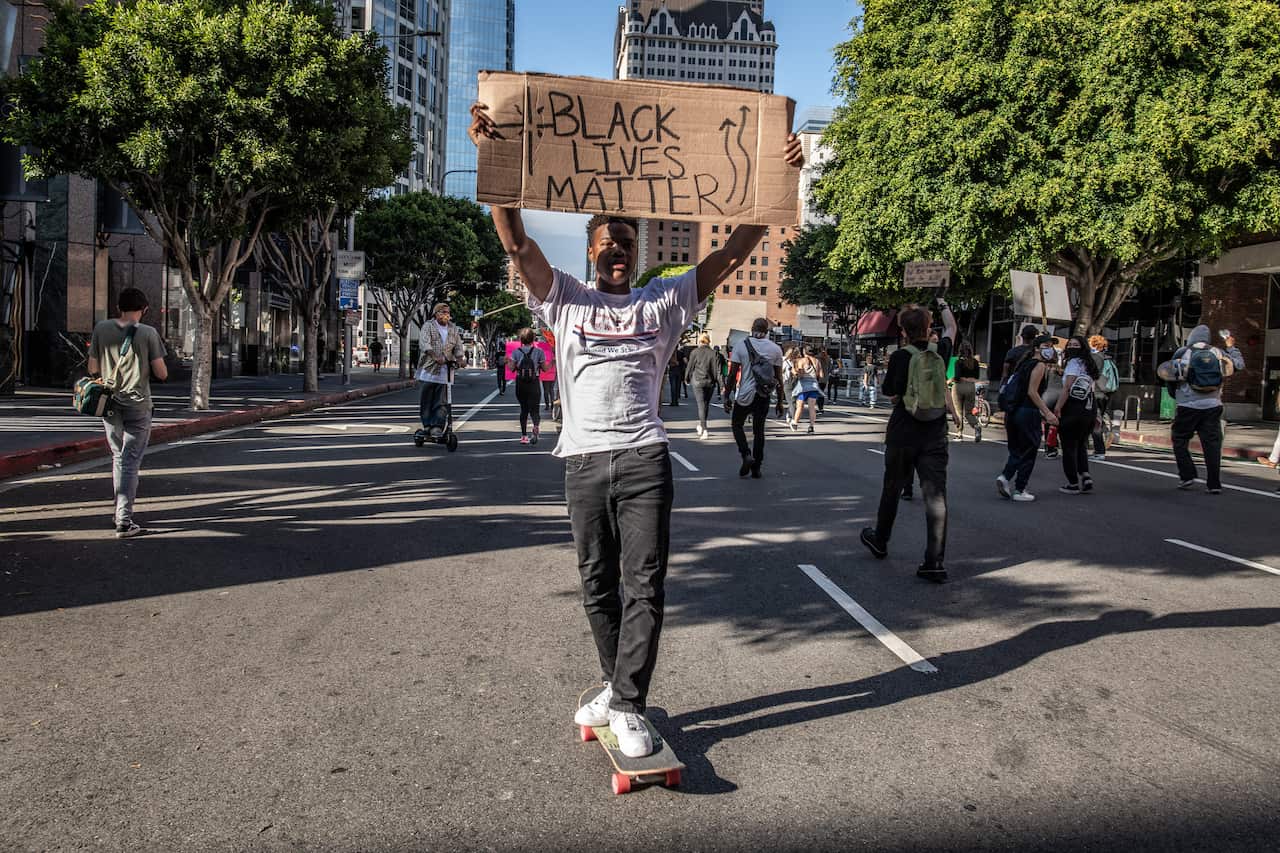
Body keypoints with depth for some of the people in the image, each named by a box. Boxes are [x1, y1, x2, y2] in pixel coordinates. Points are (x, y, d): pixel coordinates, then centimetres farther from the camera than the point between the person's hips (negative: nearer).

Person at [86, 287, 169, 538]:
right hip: (137, 405, -4)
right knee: (130, 461, -2)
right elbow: (161, 374, -8)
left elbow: (93, 369, 5)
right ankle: (124, 520, -6)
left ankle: (121, 513, 26)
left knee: (118, 457, 18)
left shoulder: (101, 329, 1)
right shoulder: (148, 333, -8)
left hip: (109, 404, 4)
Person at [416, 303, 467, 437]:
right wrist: (435, 356, -32)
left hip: (445, 370, 2)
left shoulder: (453, 329, 14)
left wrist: (461, 359, -12)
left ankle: (437, 426, -3)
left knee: (441, 401, -3)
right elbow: (424, 343, -15)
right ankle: (427, 425, 12)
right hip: (429, 368, -2)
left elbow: (458, 348, 11)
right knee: (426, 399, 2)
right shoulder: (428, 326, 1)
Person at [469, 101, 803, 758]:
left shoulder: (666, 300, 12)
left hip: (644, 459, -1)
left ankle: (628, 707, 1)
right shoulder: (565, 298, 11)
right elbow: (515, 242, 1)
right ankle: (618, 687, 27)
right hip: (583, 460, 1)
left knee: (644, 586, -5)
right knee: (597, 586, 11)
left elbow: (732, 252, 8)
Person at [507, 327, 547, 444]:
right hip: (534, 383, -2)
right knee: (534, 409, -3)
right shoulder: (539, 352, -3)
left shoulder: (516, 352, 0)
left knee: (524, 409, 13)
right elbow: (544, 368, -2)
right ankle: (536, 426, -34)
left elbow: (512, 369, -2)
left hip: (520, 384, 2)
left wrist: (508, 362, 18)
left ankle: (524, 436, 15)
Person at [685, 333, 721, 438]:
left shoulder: (694, 352, -4)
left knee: (701, 405, -5)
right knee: (706, 404, 16)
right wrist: (718, 384, 1)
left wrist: (687, 379, 16)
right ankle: (701, 425, 28)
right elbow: (716, 369, -2)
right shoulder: (712, 353, -1)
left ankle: (704, 429, -16)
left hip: (697, 381, -2)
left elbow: (690, 367, 1)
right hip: (710, 382, 2)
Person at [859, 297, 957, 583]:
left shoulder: (900, 357, -10)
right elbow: (951, 329, 24)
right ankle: (935, 562, -8)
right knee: (936, 495, -2)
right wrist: (943, 305, 40)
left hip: (903, 434, -2)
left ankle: (880, 540, 35)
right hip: (935, 435, 2)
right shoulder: (940, 352, 2)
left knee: (892, 488, 15)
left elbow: (891, 394, -5)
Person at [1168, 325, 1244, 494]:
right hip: (1212, 406, 3)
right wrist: (1231, 348, 34)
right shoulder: (1218, 353, 5)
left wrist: (1175, 394, 14)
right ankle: (1214, 484, 4)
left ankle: (1187, 476, 3)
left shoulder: (1183, 354, -2)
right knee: (1212, 444, 4)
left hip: (1188, 406, -3)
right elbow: (1239, 364, 19)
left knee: (1180, 439, 11)